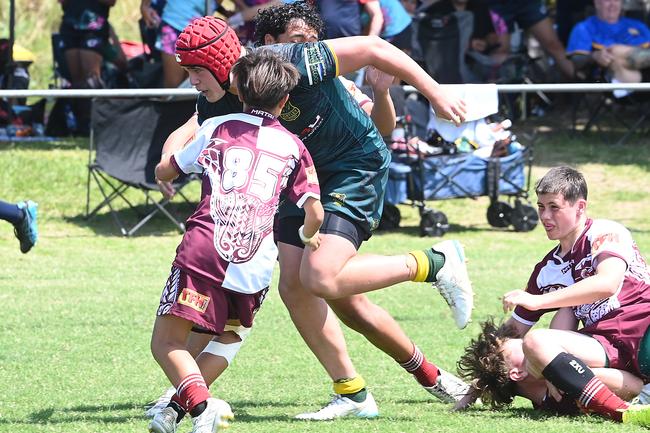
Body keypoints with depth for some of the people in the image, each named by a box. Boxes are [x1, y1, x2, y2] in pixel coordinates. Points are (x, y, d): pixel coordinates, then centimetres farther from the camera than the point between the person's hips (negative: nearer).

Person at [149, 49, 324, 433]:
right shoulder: (294, 147, 18)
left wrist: (176, 141, 46)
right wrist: (309, 235, 35)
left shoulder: (217, 128, 16)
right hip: (256, 267, 2)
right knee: (231, 335, 26)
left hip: (205, 250, -2)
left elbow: (163, 172, 24)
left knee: (167, 342, -3)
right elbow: (315, 213, 11)